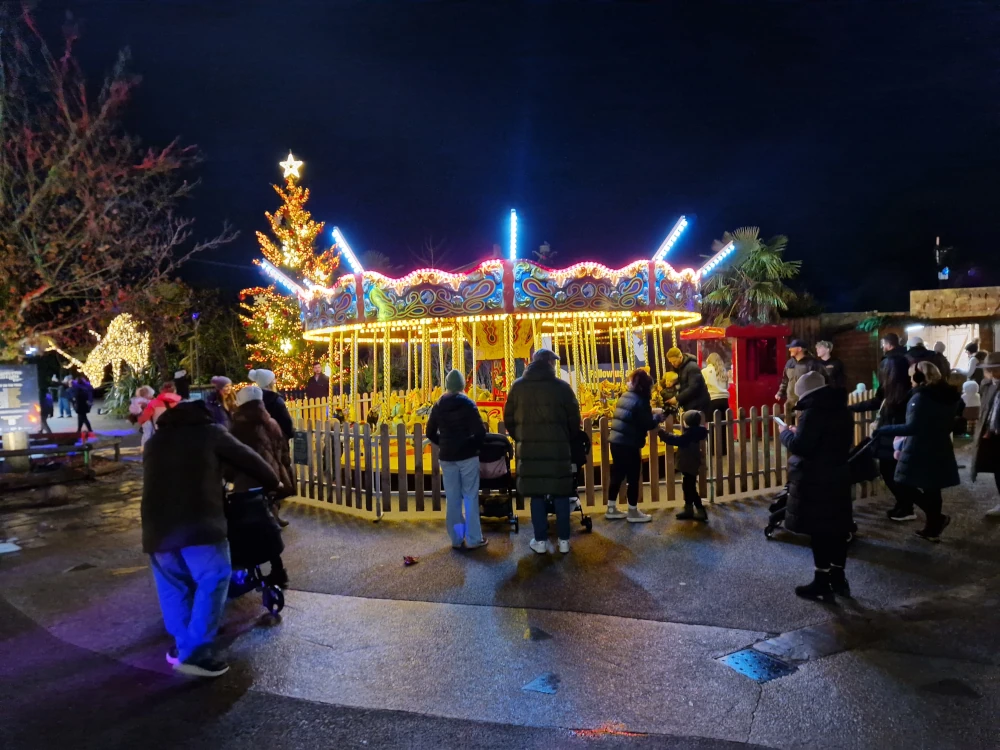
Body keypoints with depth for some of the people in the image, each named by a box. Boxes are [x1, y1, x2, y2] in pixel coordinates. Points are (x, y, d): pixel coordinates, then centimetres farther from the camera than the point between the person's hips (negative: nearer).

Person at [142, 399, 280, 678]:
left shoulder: (154, 440, 25)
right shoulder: (211, 432, 10)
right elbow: (249, 460, 14)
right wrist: (273, 482, 31)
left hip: (157, 526, 6)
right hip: (199, 523, -5)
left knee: (172, 585, 21)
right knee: (213, 582, 3)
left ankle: (182, 644, 26)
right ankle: (195, 651, -2)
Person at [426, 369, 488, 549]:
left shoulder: (438, 406, 3)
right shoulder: (468, 404, -9)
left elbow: (430, 433, 6)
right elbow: (480, 431, -15)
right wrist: (475, 445, 3)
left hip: (447, 457, 4)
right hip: (467, 455, -4)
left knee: (452, 498, 9)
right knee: (470, 497, 3)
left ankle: (456, 539, 14)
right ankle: (473, 539, 5)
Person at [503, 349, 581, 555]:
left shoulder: (518, 386, 3)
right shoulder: (562, 386, -3)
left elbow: (509, 418, 6)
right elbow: (574, 418, -1)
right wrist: (567, 439, 15)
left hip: (529, 449, 1)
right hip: (558, 448, -1)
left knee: (536, 495, 8)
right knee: (560, 494, 8)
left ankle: (540, 541, 11)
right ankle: (563, 540, 13)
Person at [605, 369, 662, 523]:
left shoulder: (624, 397, 13)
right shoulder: (640, 401, -11)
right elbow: (647, 424, -14)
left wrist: (651, 415, 19)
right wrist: (658, 417, 4)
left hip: (616, 442, 8)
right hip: (629, 445, -8)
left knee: (617, 475, 15)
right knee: (634, 478, 3)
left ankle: (611, 509, 22)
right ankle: (633, 512, 10)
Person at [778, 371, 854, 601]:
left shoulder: (813, 412, -18)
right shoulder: (841, 410, 10)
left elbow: (800, 447, -21)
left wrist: (786, 433, -2)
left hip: (815, 481, -9)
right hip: (838, 476, 9)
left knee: (819, 531, -1)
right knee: (837, 528, 14)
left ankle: (822, 584, 6)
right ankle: (838, 578, 23)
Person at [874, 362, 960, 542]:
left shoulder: (921, 397, -18)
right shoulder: (947, 396, 7)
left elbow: (912, 427, -24)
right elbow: (948, 425, 18)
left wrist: (883, 430, -20)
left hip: (920, 452, -8)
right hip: (939, 451, 8)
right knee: (932, 489, 14)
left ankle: (937, 518, -2)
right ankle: (933, 527, 20)